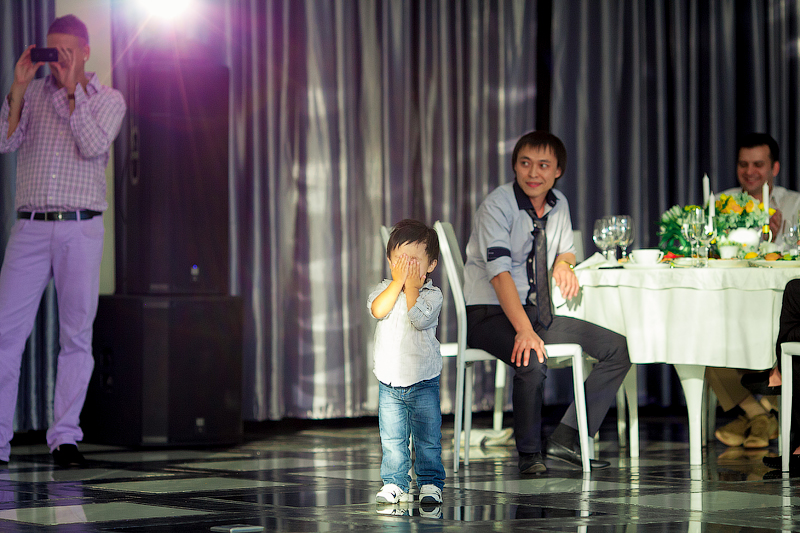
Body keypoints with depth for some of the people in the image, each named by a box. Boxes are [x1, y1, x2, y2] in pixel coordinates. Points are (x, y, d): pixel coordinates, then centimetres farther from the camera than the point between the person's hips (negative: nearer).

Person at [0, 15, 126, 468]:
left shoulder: (108, 99, 7)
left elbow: (93, 146, -10)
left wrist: (71, 90, -11)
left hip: (81, 228, -1)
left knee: (77, 335, -2)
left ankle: (65, 438, 2)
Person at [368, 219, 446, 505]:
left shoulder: (432, 294, -7)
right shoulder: (385, 288, 2)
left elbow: (420, 319, -24)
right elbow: (378, 310, -19)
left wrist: (411, 287, -23)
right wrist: (398, 281, -21)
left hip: (423, 382, -2)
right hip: (388, 383, 2)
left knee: (427, 438, 2)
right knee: (391, 439, 6)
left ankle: (430, 482, 13)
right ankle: (394, 483, 16)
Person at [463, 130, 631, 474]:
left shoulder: (558, 204, 6)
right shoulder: (497, 206, -15)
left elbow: (566, 250, 23)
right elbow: (499, 272, -27)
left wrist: (564, 263, -5)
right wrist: (524, 330, -39)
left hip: (541, 315, 7)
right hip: (490, 314, -7)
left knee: (619, 349, -5)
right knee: (533, 359, -37)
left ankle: (566, 439, -6)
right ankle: (529, 454, -16)